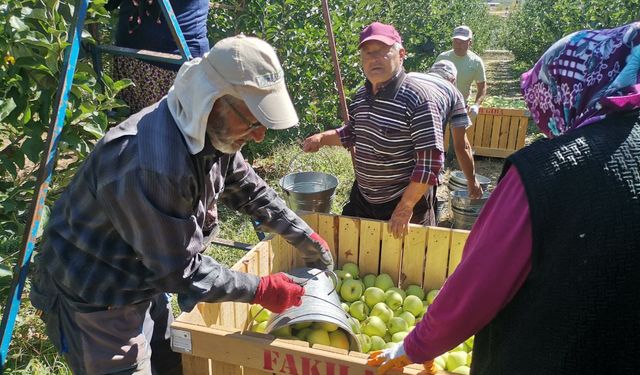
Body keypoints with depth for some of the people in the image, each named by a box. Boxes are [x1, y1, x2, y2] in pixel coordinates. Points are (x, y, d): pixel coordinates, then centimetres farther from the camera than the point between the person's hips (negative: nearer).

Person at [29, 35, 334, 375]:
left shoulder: (213, 132, -10)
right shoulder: (151, 163, -37)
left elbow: (249, 191, 7)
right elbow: (179, 269, -27)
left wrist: (305, 237, 5)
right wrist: (260, 290, -18)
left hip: (144, 280, 8)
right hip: (92, 299, -8)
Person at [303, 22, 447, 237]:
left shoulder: (417, 97, -21)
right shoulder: (361, 96, 3)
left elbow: (430, 161, -23)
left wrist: (406, 207, -21)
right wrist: (323, 138, 4)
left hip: (406, 201, -6)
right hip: (362, 197, 7)